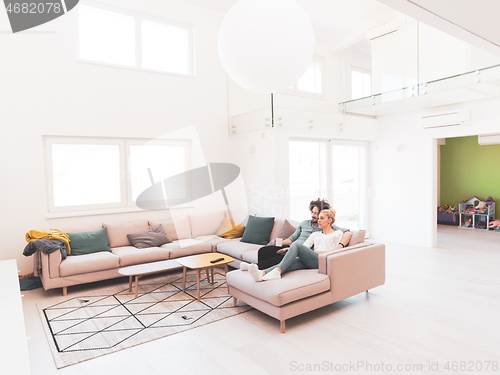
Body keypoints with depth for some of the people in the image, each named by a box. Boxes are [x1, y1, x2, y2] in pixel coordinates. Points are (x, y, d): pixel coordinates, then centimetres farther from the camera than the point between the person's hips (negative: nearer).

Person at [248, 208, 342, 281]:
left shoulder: (338, 233, 20)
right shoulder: (315, 234, 31)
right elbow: (305, 246, 17)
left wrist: (317, 251, 0)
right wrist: (290, 249, -2)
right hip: (308, 261, 4)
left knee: (296, 245, -29)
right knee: (291, 262, -30)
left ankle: (277, 271, -47)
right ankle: (262, 273, -53)